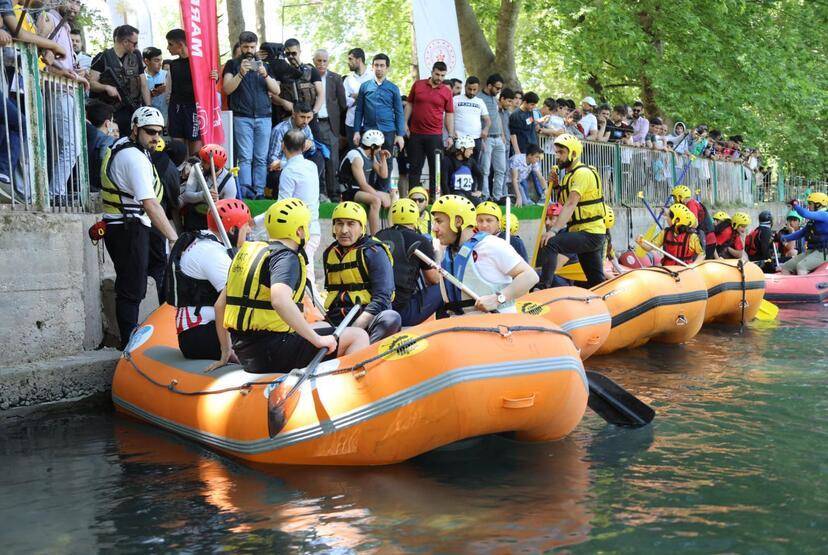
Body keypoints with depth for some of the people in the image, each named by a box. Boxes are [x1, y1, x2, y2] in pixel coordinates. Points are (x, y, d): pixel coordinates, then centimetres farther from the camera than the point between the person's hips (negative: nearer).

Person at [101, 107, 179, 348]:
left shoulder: (120, 146, 12)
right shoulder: (135, 158, -19)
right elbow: (150, 205, -27)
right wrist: (175, 238, -29)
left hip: (118, 226, 10)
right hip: (129, 230, -10)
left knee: (128, 287, 17)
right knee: (132, 290, -5)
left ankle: (130, 337, 25)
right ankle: (130, 345, -1)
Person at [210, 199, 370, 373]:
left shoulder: (248, 252, 16)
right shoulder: (286, 257, -11)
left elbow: (220, 304, 19)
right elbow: (280, 301, -31)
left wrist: (225, 352, 28)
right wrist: (318, 339, -25)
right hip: (273, 351, -9)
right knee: (358, 336, -8)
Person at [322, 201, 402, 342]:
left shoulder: (374, 252, -4)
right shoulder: (329, 254, 15)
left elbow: (382, 298, -13)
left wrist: (354, 329, -23)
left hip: (368, 318, -5)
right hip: (336, 320, 5)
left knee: (390, 318, -38)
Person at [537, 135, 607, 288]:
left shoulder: (583, 173, -13)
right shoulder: (569, 175, 18)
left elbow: (571, 205, -25)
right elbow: (567, 204, 18)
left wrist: (554, 230, -33)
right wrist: (556, 186, 4)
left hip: (590, 234, -10)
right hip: (585, 234, 10)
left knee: (551, 243, -27)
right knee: (597, 281, 14)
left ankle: (544, 287, -32)